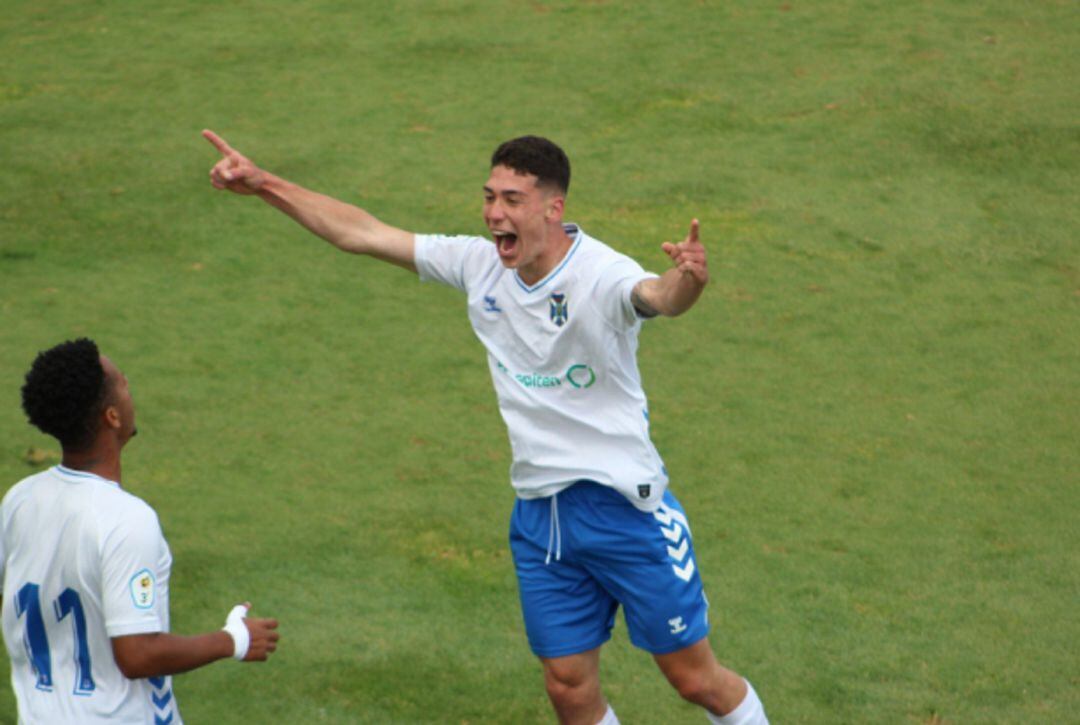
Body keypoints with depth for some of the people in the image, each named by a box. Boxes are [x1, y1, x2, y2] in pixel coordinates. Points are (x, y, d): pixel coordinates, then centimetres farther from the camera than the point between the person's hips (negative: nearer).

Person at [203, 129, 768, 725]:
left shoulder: (601, 274, -21)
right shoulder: (479, 264, -3)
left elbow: (657, 295, -44)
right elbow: (360, 232, 3)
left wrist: (686, 282, -67)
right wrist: (262, 185, 1)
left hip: (623, 503, -5)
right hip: (539, 513, 5)